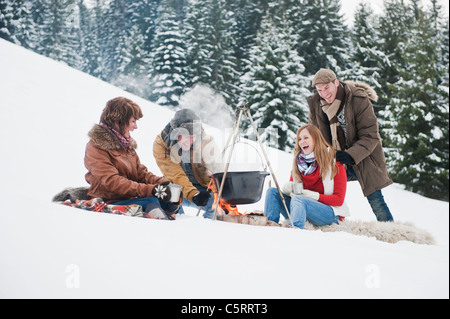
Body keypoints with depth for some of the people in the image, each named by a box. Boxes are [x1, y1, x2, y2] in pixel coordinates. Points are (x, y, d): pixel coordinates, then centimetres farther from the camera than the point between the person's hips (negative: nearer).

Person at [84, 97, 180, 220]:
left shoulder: (126, 143, 17)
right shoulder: (96, 147, -11)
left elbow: (140, 172, 14)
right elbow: (112, 182, -21)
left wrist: (162, 182, -8)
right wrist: (150, 190, -27)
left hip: (130, 198, 8)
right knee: (150, 201, -32)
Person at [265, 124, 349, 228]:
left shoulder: (334, 162, -6)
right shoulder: (298, 161, 9)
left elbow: (339, 199, -8)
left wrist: (314, 195, -23)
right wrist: (288, 187, -12)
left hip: (331, 214, -6)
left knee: (298, 199, -34)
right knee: (272, 192, -10)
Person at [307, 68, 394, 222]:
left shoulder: (359, 100, -18)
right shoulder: (315, 104, -4)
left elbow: (370, 136, -18)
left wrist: (351, 155, -31)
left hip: (363, 159, -4)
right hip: (334, 160, 5)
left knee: (375, 200, -5)